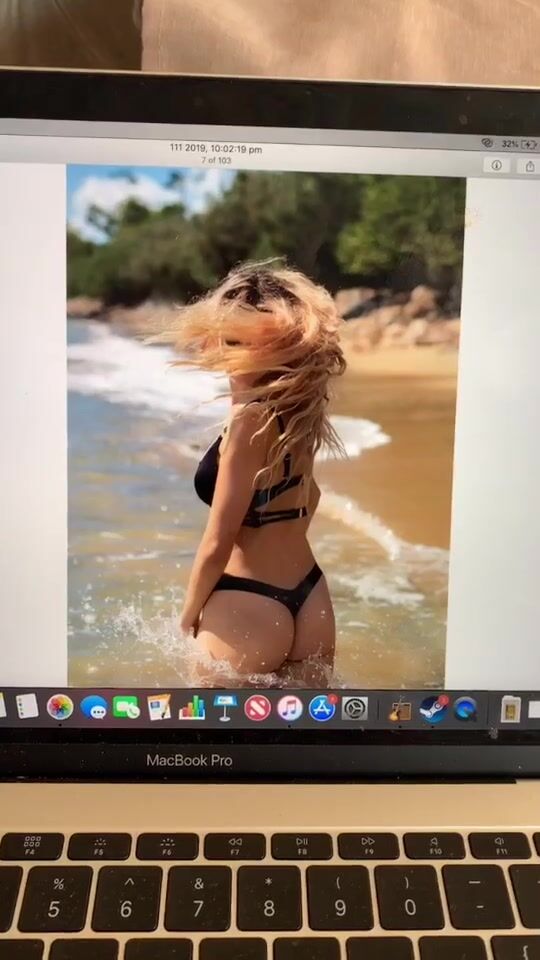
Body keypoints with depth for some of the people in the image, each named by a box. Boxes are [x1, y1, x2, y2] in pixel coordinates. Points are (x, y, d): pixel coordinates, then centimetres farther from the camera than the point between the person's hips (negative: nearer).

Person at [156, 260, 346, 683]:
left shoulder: (250, 420, -19)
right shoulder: (299, 407, 4)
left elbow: (217, 543, -16)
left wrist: (188, 618, -2)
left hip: (248, 611, -8)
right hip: (310, 603, 8)